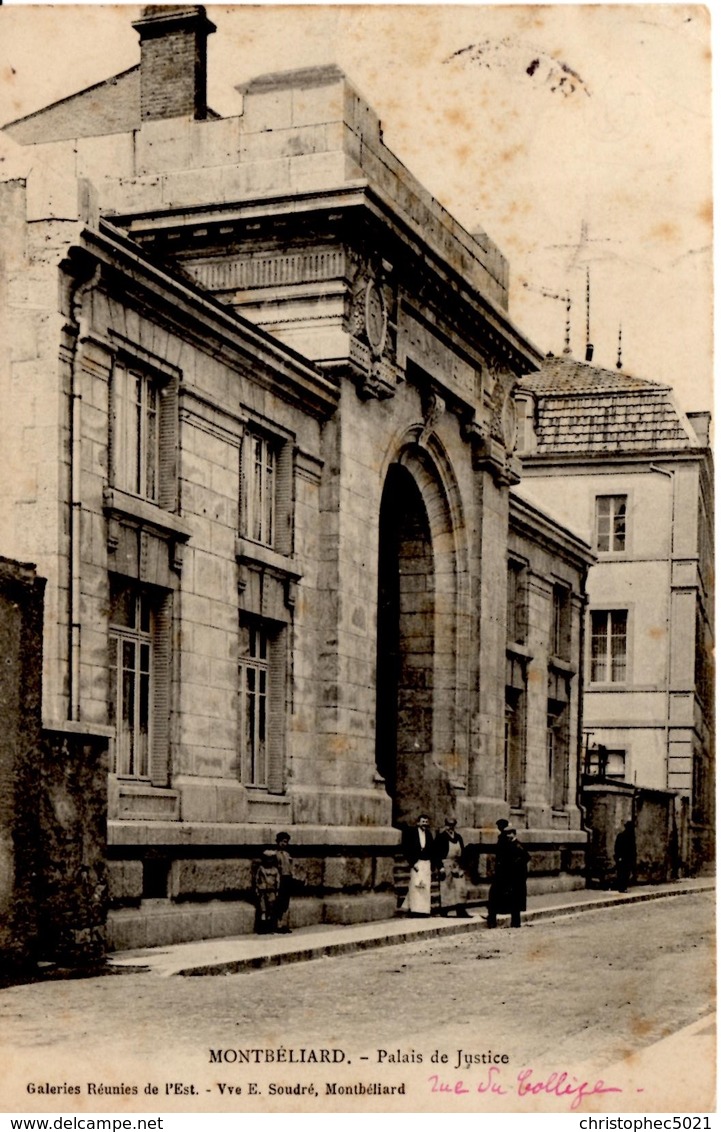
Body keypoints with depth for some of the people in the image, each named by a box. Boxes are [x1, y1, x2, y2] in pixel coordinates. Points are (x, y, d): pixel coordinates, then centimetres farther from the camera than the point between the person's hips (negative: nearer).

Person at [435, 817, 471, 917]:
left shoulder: (458, 837, 11)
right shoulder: (441, 837, -5)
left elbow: (462, 852, 15)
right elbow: (438, 853, -8)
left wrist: (462, 865, 8)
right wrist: (441, 867, -14)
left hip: (457, 866, 5)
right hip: (446, 866, -5)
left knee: (460, 888, 0)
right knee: (446, 887, -2)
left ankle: (461, 911, 1)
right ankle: (444, 911, 6)